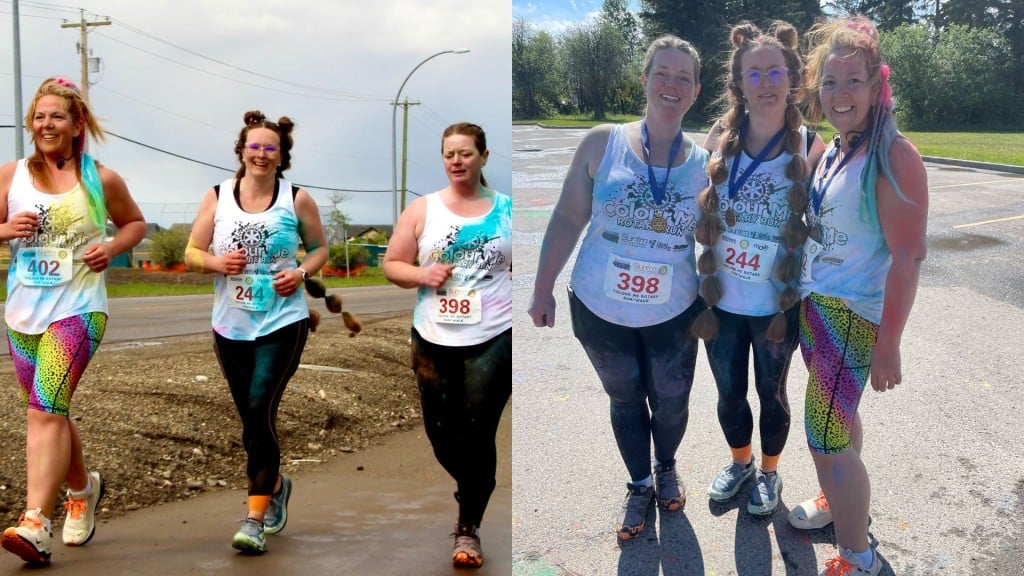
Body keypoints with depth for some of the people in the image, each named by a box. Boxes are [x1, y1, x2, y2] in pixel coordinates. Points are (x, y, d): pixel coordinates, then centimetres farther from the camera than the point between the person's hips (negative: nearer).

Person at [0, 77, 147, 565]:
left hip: (77, 310, -4)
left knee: (45, 410, -18)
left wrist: (112, 247, -5)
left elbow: (136, 223, 14)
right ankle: (82, 488, 41)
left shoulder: (102, 180, 0)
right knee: (52, 413, 16)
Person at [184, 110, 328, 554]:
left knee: (260, 412, -14)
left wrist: (302, 272, -9)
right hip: (231, 326, 3)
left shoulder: (297, 199, 1)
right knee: (249, 418, 11)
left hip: (283, 323, -3)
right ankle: (275, 484, 39)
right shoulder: (217, 197, 4)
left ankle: (255, 518, -8)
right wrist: (216, 261, -14)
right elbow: (191, 254, 8)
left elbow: (319, 248, 11)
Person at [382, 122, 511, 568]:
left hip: (494, 340, -2)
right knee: (441, 434, 11)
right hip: (434, 341, 2)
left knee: (477, 434, -3)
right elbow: (392, 264, 8)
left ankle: (469, 527, 12)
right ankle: (472, 492, 42)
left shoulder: (507, 210, 3)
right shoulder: (422, 209, 5)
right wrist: (422, 274, -11)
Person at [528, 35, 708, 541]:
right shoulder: (602, 143, -10)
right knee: (625, 400, 17)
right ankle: (639, 485, 40)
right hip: (599, 309, -1)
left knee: (671, 402, 16)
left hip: (673, 315, 1)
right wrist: (543, 288, -3)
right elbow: (567, 220, -6)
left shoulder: (704, 163, -6)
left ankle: (666, 468, 47)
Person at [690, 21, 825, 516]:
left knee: (772, 394, 17)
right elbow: (698, 214, 4)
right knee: (729, 394, 18)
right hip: (721, 301, 2)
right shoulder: (719, 139, -5)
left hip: (777, 305, -2)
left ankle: (769, 472, 42)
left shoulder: (810, 148, -11)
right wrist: (699, 288, 1)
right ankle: (740, 462, 46)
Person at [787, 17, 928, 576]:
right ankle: (841, 500, 42)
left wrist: (888, 343, -21)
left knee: (826, 438, -7)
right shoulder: (831, 152, 7)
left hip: (853, 314, -8)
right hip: (814, 304, 8)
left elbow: (907, 255, -20)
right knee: (838, 414, 22)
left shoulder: (892, 156, -18)